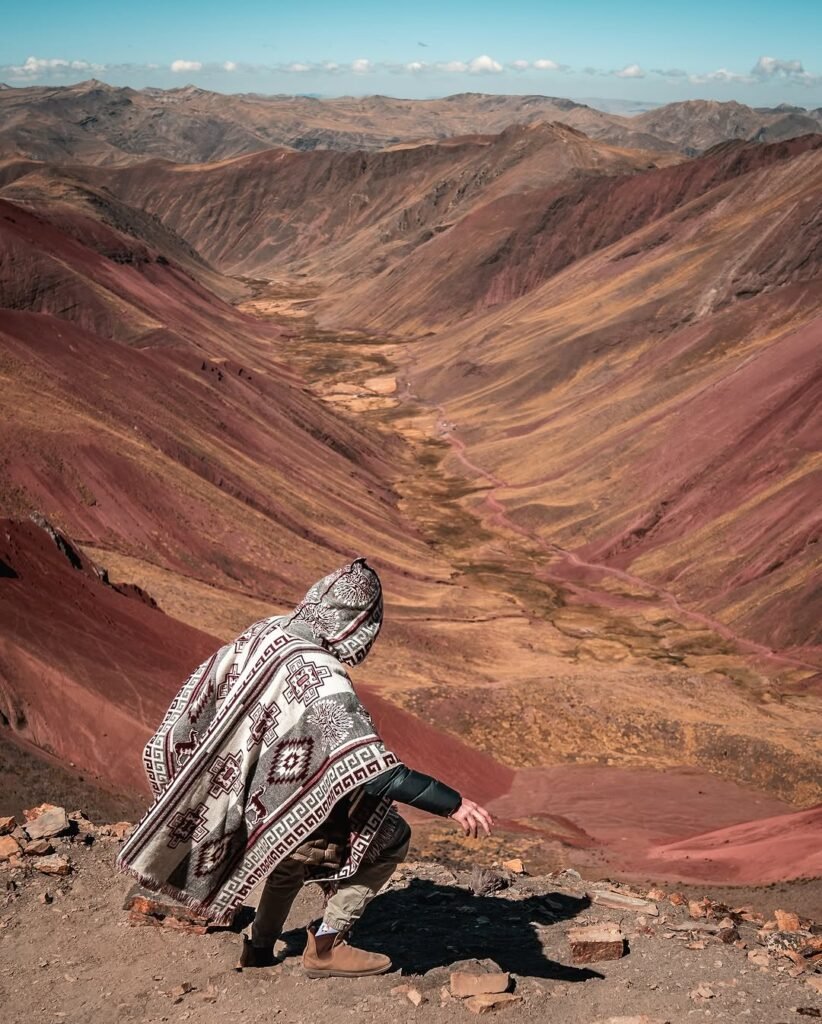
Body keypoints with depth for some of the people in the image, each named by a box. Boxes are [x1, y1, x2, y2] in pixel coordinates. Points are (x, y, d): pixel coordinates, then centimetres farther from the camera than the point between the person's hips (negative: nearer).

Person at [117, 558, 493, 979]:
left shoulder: (261, 634, -6)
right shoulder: (322, 680, -29)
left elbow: (199, 695, 11)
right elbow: (372, 770, -37)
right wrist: (453, 803, -36)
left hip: (229, 814, 8)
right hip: (280, 824, -8)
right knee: (391, 837, 4)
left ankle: (259, 946, 38)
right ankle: (326, 945, 8)